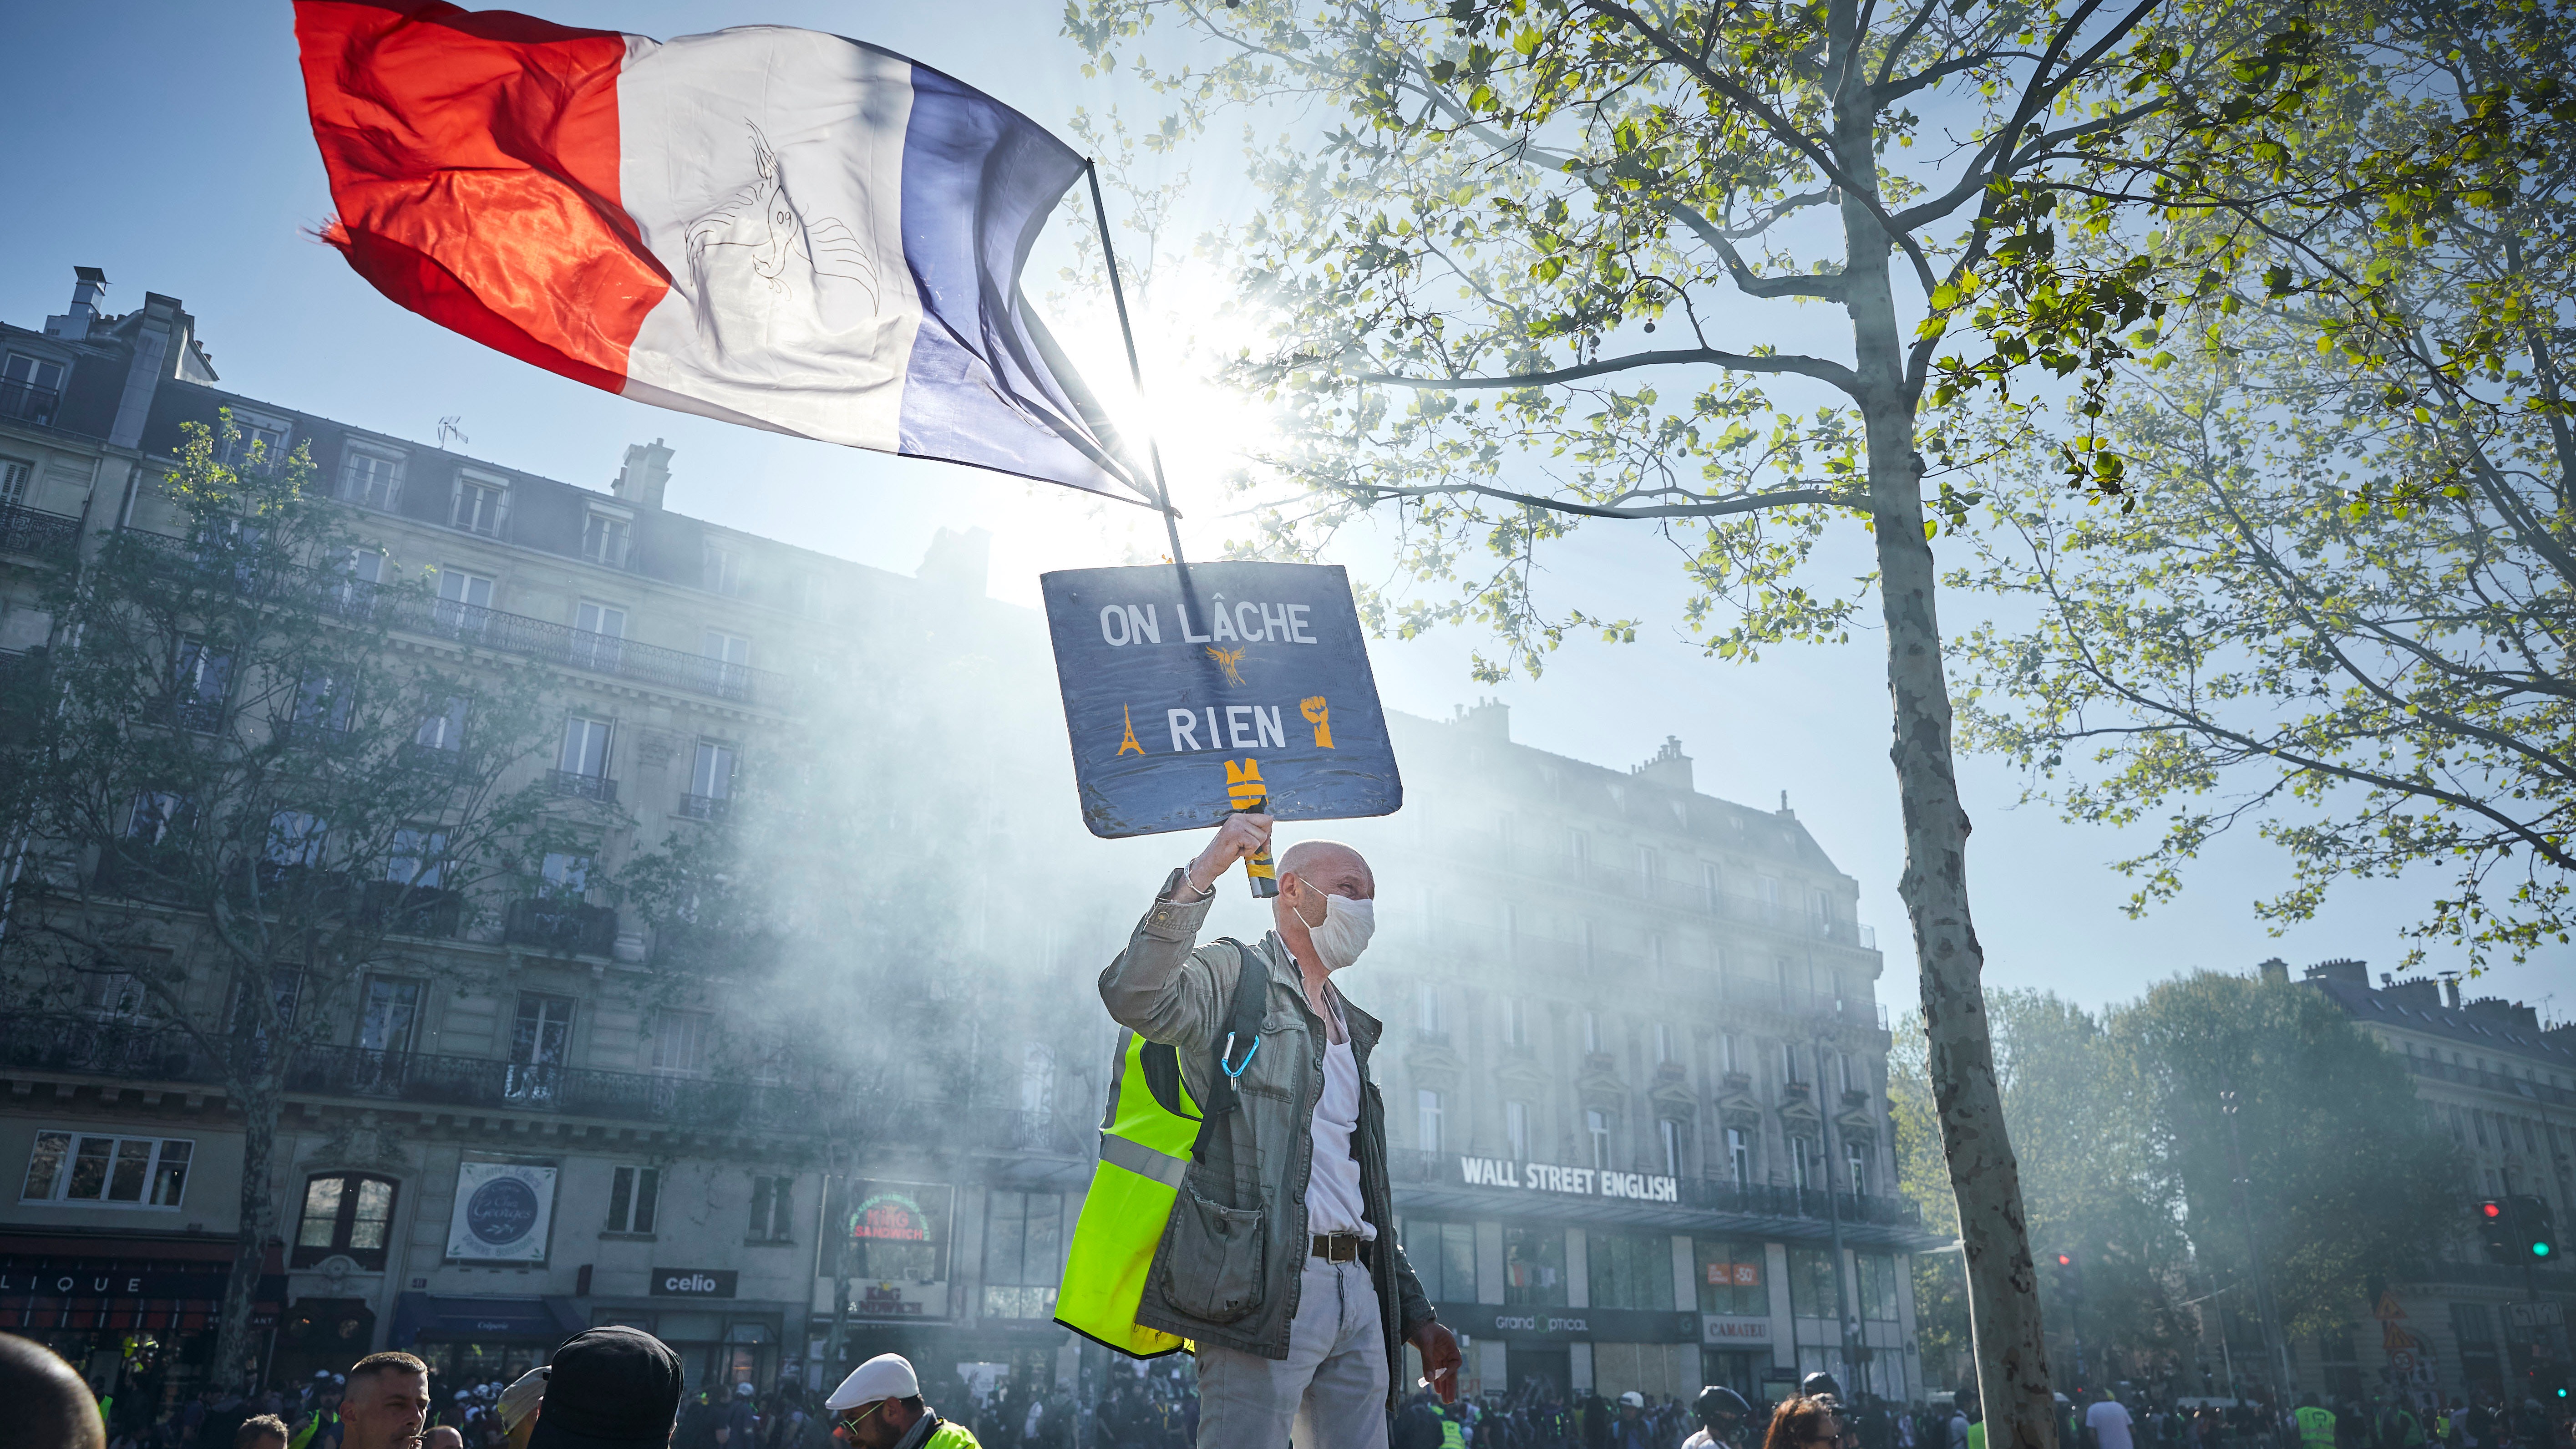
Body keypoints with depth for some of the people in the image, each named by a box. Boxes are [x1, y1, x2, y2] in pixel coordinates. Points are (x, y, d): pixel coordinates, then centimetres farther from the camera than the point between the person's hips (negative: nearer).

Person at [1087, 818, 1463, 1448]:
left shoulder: (1349, 1028, 27)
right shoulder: (1235, 978, 3)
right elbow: (1135, 998, -21)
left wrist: (1418, 1316, 21)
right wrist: (1203, 872, -27)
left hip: (1359, 1290, 8)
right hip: (1265, 1286, -7)